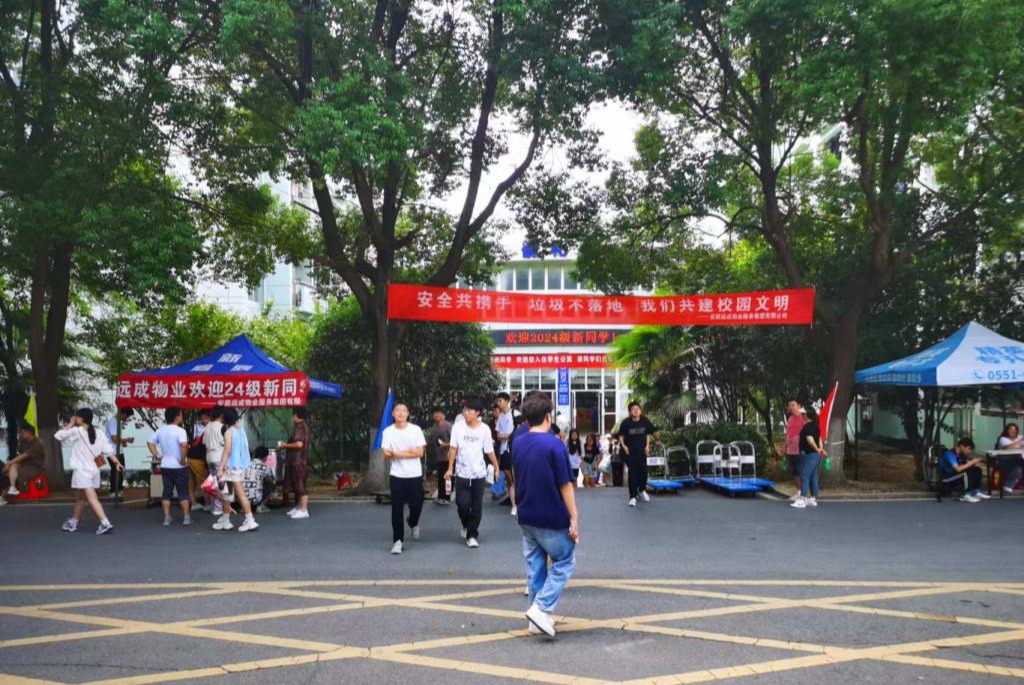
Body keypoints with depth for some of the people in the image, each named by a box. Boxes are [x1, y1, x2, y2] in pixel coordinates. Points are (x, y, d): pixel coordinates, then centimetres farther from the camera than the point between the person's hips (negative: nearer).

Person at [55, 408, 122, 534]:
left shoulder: (77, 431, -9)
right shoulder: (98, 433, 7)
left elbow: (58, 435, 0)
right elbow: (108, 449, 2)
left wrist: (70, 424, 7)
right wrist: (117, 462, 1)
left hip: (82, 471, -7)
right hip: (94, 470, 7)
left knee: (92, 499, -13)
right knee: (80, 498, 21)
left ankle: (106, 523, -25)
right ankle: (73, 523, 33)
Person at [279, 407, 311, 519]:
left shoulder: (300, 427, -15)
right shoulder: (303, 426, 16)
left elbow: (299, 444, -25)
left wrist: (285, 445, -13)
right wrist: (286, 445, 14)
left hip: (299, 461, -11)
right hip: (296, 461, 11)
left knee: (300, 485, -8)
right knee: (297, 485, 16)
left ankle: (304, 510, -7)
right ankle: (298, 508, 24)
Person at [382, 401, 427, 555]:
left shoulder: (416, 429, -3)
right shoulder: (388, 431, -1)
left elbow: (420, 453, -8)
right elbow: (386, 455, -6)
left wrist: (397, 454, -12)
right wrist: (408, 452, -16)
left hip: (415, 475, 0)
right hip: (396, 475, 0)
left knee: (416, 505, 6)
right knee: (397, 509, -2)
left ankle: (413, 523, 40)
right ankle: (397, 540, 5)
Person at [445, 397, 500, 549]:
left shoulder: (484, 429, -6)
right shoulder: (457, 427, -5)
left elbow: (489, 451, 2)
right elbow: (453, 449, -1)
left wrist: (496, 467, 3)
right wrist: (450, 468, -5)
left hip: (479, 473, 0)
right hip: (462, 473, 0)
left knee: (476, 506, 2)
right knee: (463, 504, -4)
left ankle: (472, 535, 15)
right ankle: (466, 525, 28)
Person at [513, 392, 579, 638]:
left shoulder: (518, 444, 4)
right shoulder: (554, 444, -16)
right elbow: (565, 485, -15)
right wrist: (574, 518, -11)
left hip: (526, 516, 6)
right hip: (552, 518, -6)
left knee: (534, 566, 13)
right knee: (564, 562, 8)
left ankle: (538, 617, 17)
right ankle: (541, 608, -5)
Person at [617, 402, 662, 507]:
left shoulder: (645, 421, -7)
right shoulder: (626, 423, -14)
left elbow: (648, 434, 8)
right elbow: (621, 436, -3)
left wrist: (647, 445, 2)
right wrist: (623, 445, -15)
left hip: (642, 451, 3)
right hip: (629, 451, -3)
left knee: (643, 471, 7)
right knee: (632, 473, -6)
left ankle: (642, 490, 37)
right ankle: (632, 497, 3)